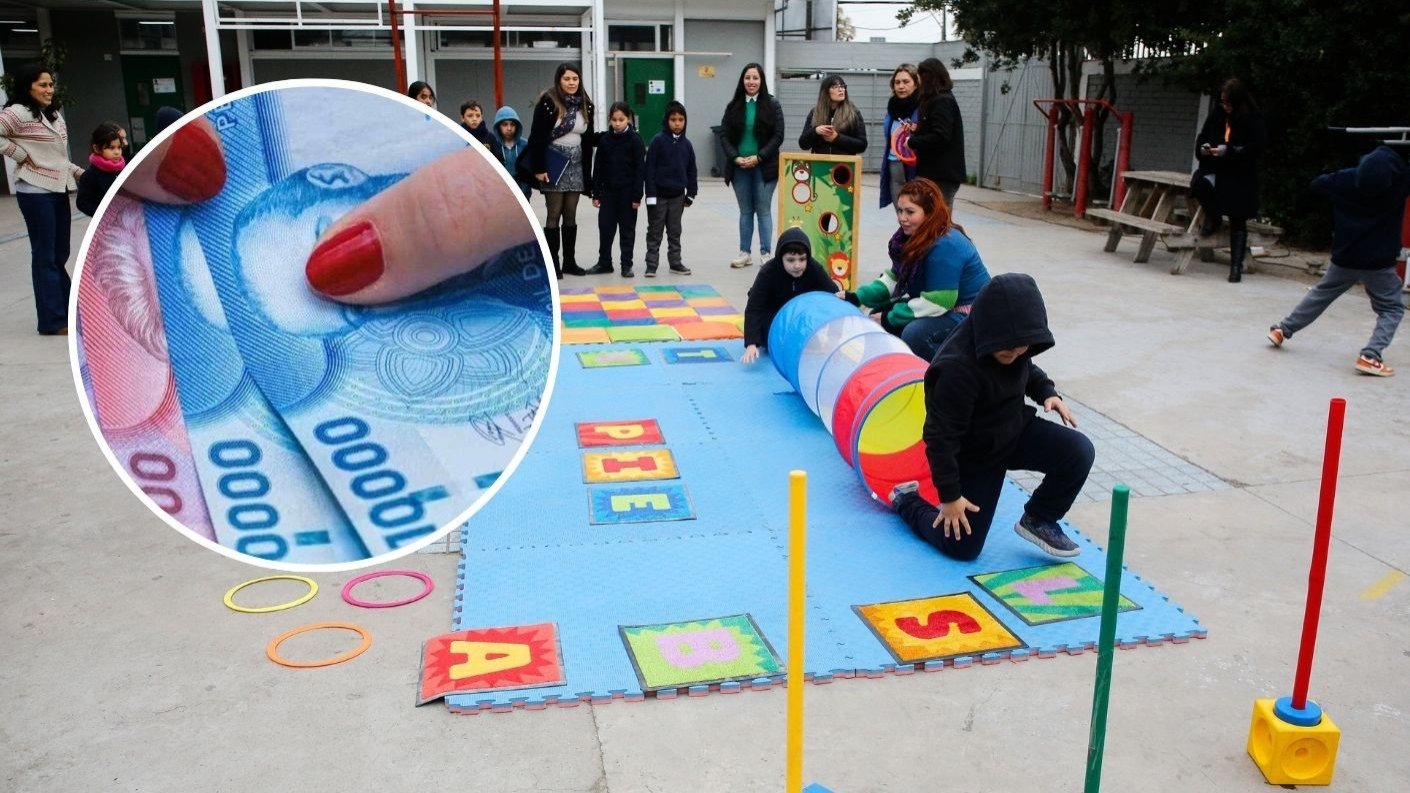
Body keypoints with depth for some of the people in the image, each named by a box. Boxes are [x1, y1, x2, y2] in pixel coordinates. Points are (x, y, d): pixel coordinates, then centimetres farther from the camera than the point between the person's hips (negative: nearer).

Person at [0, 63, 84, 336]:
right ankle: (53, 320, 1)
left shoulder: (53, 114, 15)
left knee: (59, 255, 14)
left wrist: (80, 173, 11)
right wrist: (23, 156, -13)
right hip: (36, 193, -8)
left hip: (58, 190, 8)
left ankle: (69, 311, 23)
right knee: (45, 256, -4)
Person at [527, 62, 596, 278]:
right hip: (553, 164, -5)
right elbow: (537, 137, -11)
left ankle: (569, 261, 16)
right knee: (554, 215, -2)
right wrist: (538, 168, -15)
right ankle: (553, 263, 4)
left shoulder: (585, 105, 7)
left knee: (571, 215, 9)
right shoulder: (548, 102, -10)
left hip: (576, 165, 5)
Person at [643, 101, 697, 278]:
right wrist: (650, 194, -14)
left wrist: (691, 194, 9)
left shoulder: (686, 144, 5)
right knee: (655, 232, 4)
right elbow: (650, 168, -10)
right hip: (659, 194, -4)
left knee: (675, 231, 13)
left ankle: (675, 263, 22)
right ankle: (651, 265, 9)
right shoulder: (658, 140, -9)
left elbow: (691, 170, 12)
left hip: (677, 195, 4)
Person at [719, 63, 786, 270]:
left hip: (764, 167, -3)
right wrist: (736, 158, -10)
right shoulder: (734, 106, 6)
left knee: (763, 210, 0)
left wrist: (758, 157, -13)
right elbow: (724, 135, 4)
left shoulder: (772, 105, -1)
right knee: (745, 211, 9)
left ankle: (765, 253, 5)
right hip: (739, 167, 3)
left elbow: (778, 136, -5)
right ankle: (744, 253, 15)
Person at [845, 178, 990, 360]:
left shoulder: (946, 246, -28)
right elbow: (894, 279, 5)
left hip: (971, 316, -9)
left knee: (915, 334, -31)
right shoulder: (911, 237, -1)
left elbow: (935, 304, -28)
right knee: (878, 316, 2)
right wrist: (858, 297, -10)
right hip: (944, 309, 9)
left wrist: (889, 318, -19)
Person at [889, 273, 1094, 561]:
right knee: (963, 548, 1)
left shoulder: (1012, 346, -13)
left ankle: (1039, 520, 5)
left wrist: (1046, 392, -5)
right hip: (974, 453, -6)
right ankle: (907, 500, 28)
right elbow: (941, 437, -29)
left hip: (1015, 430, 6)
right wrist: (949, 495, -23)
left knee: (1079, 451, -18)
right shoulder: (956, 368, -37)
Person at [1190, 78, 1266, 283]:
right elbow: (1202, 136, 13)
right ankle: (1212, 218, 1)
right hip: (1215, 168, 3)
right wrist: (1203, 147, -10)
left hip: (1240, 176, -3)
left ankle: (1236, 265, 9)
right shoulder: (1217, 114, 3)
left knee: (1238, 221, 0)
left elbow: (1257, 147, -13)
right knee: (1199, 183, -30)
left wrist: (1229, 151, -24)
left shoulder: (1253, 119, -8)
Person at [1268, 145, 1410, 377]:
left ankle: (1282, 330, 28)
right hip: (1379, 262, -3)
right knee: (1391, 309, 8)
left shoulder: (1344, 179, -5)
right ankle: (1370, 356, -11)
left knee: (1320, 294, 23)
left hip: (1344, 257, 3)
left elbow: (1316, 185, 10)